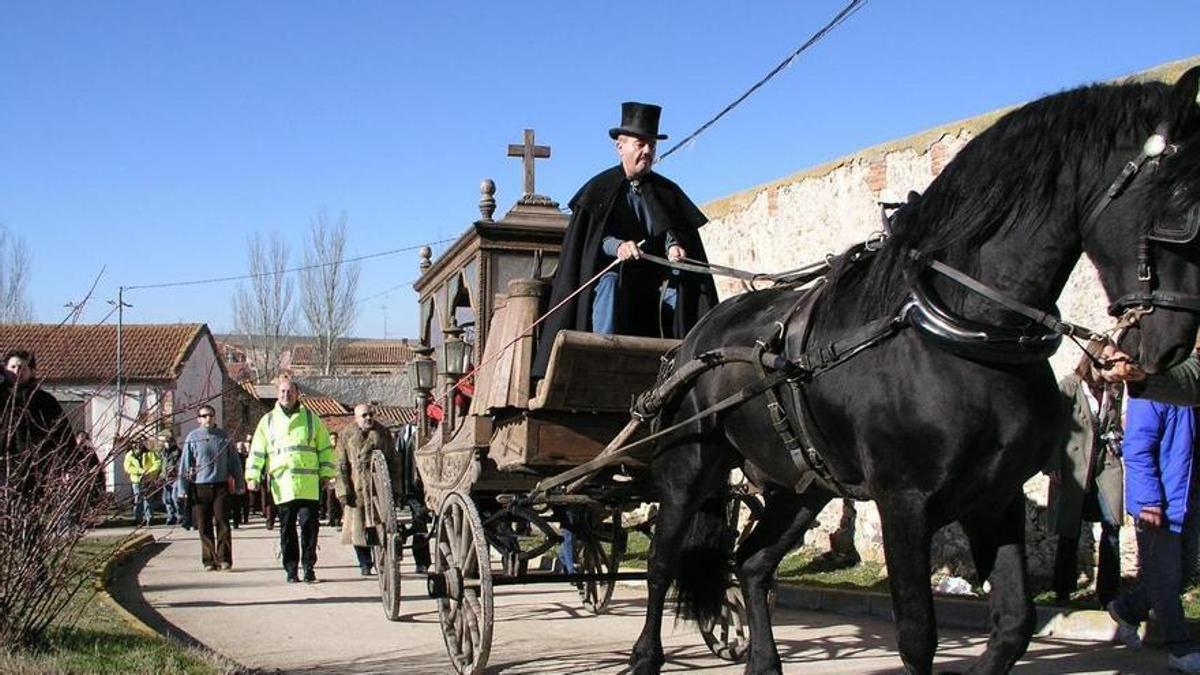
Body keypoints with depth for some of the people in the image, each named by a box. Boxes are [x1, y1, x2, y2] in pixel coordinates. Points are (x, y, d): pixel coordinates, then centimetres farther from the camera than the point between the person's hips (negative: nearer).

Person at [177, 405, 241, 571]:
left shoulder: (223, 436, 6)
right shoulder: (192, 437, 2)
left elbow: (234, 461, 12)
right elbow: (184, 464, 3)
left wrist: (237, 484, 9)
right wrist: (184, 489, -1)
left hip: (221, 486, 0)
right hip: (200, 487, 0)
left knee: (222, 523, -4)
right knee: (204, 526, 3)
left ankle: (224, 559, 0)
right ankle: (209, 560, 11)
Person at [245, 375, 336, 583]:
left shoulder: (311, 418, 11)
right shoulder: (268, 421, 12)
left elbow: (325, 448, 14)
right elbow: (257, 452, 12)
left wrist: (326, 473, 6)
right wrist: (252, 476, 1)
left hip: (308, 485, -1)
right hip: (281, 485, 1)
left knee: (309, 524, -7)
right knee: (287, 529, 4)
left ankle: (308, 566, 3)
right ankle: (291, 569, 10)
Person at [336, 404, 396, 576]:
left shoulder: (383, 433, 10)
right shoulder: (349, 436, 6)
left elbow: (394, 462, 13)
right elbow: (342, 466, 4)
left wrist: (394, 488, 5)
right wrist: (343, 490, -6)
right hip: (357, 490, 0)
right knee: (359, 528, 0)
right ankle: (365, 564, 12)